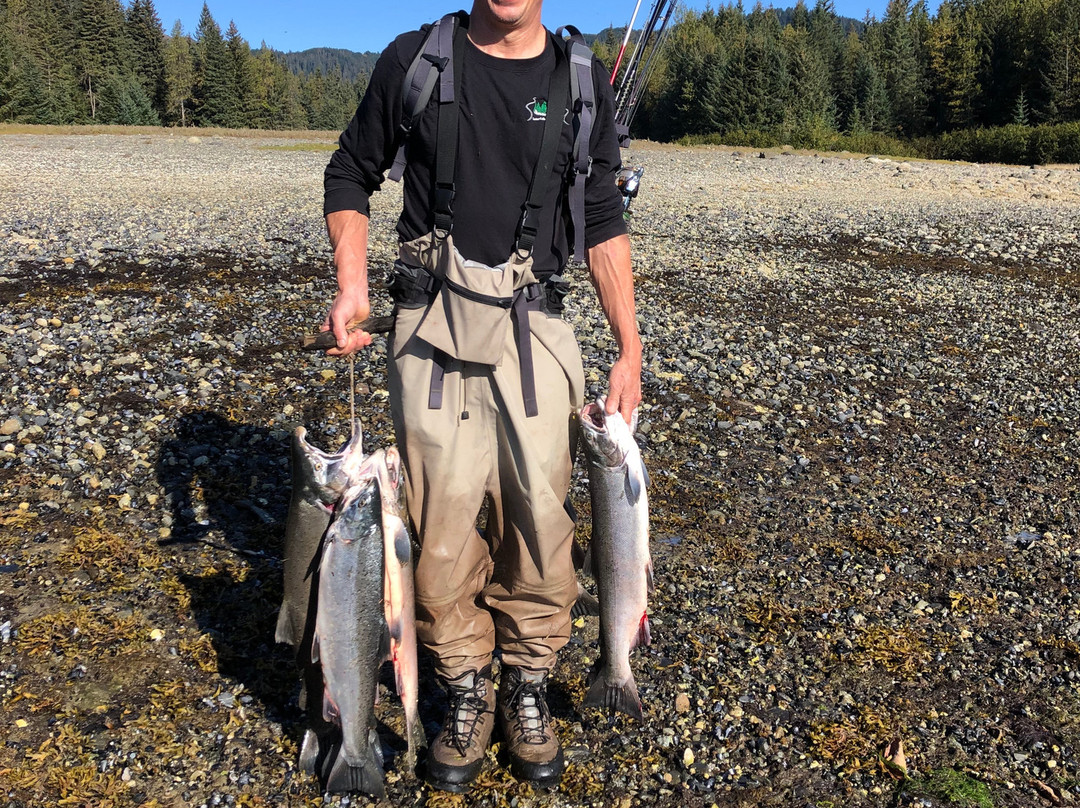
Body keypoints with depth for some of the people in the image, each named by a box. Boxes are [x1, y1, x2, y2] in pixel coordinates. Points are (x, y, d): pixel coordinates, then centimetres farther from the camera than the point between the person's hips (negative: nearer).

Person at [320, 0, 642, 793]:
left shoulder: (583, 81, 7)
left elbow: (605, 224, 9)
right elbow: (351, 173, 13)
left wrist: (629, 350, 2)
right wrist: (353, 283, -3)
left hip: (534, 327, 1)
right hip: (432, 324, 0)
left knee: (538, 514, -1)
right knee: (443, 518, 0)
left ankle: (528, 684, 22)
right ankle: (467, 689, 21)